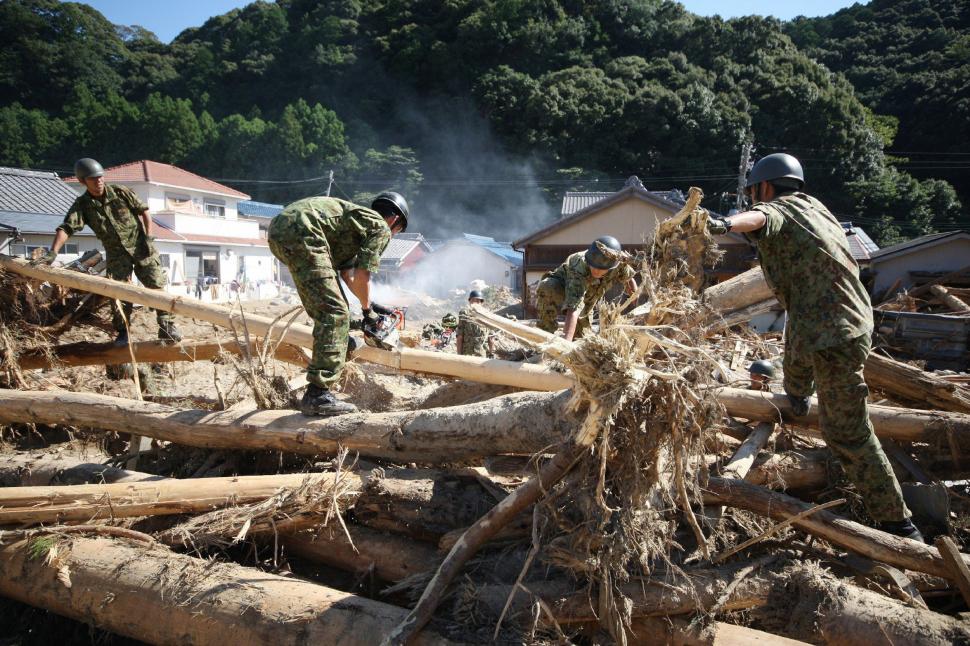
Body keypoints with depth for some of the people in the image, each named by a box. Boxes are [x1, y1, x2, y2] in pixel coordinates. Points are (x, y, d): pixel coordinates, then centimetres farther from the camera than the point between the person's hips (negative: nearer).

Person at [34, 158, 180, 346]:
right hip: (116, 253, 1)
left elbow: (143, 211, 0)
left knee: (156, 285, -4)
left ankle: (167, 327, 3)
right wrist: (53, 252, -32)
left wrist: (148, 236, -10)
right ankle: (123, 332, 11)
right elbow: (67, 227, -18)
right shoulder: (81, 205, -8)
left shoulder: (121, 193, -9)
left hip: (140, 246, -1)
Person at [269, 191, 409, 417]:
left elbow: (347, 273, 29)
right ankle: (318, 396, -12)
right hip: (302, 231, -10)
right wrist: (368, 310, 17)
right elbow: (362, 277, 2)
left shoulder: (360, 218, 34)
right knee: (334, 313, -7)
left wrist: (370, 305, 32)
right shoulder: (381, 228, 9)